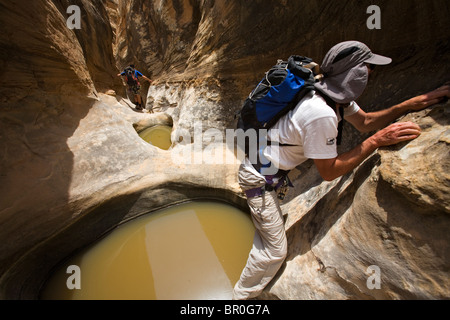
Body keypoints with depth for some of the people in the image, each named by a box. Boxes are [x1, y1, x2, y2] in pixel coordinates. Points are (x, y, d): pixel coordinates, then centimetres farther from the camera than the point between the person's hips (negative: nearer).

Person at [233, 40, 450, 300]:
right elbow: (329, 172, -21)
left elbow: (364, 121, 13)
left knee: (267, 233, 26)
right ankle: (242, 297, 27)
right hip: (260, 180, -10)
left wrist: (415, 103, 4)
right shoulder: (321, 115, -32)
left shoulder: (337, 95, -2)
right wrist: (377, 141, -18)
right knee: (275, 251, 2)